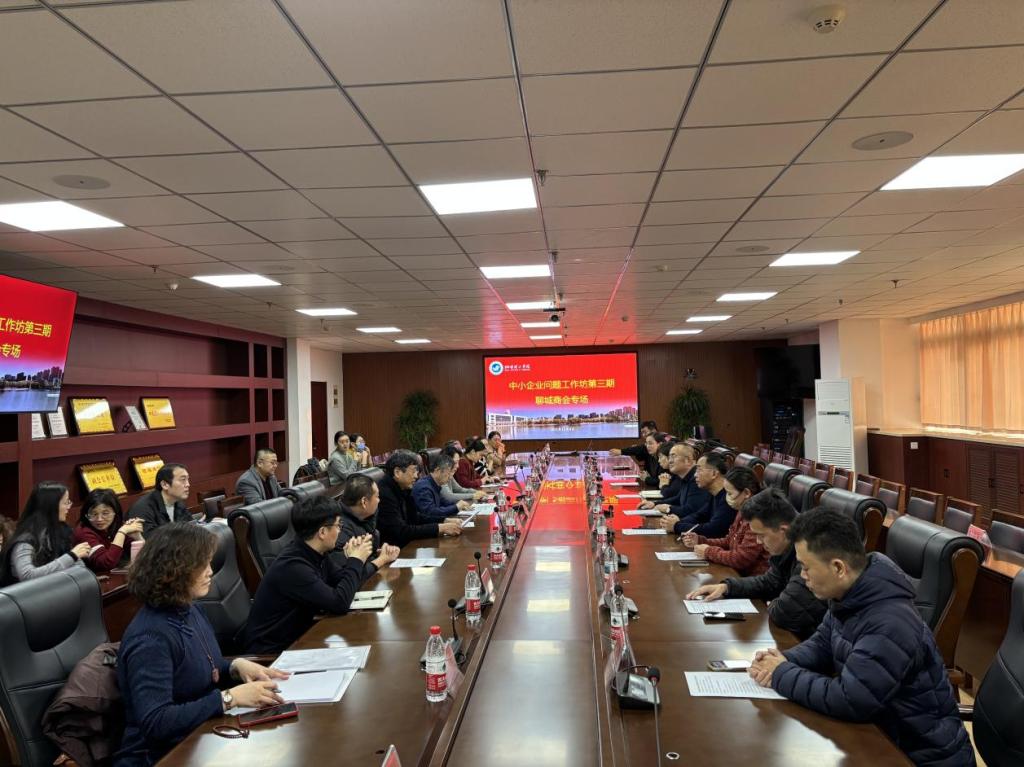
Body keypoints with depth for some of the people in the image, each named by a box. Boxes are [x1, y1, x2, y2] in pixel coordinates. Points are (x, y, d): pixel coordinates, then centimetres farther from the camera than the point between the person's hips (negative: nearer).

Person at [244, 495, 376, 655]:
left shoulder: (317, 554, -2)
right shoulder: (291, 566, -27)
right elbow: (339, 603, -28)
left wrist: (355, 559, -10)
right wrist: (356, 561, -17)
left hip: (298, 636, 8)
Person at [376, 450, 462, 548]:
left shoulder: (403, 489, 4)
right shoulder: (384, 494, -22)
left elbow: (414, 519, 13)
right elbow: (401, 531, -25)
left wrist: (444, 521, -1)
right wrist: (439, 528, -22)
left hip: (404, 545, 8)